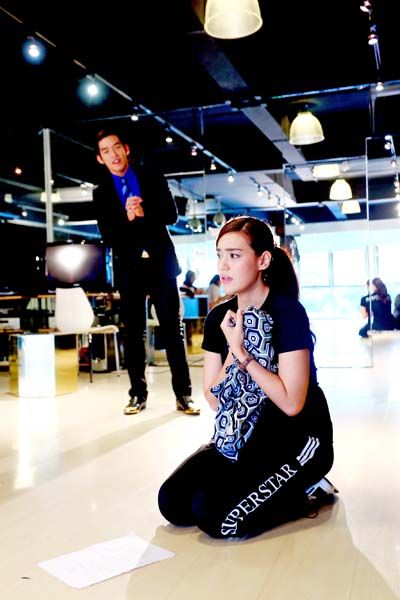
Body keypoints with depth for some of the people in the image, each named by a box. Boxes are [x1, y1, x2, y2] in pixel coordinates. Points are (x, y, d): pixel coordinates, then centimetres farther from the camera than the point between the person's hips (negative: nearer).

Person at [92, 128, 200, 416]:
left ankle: (183, 394, 4)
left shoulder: (152, 178, 6)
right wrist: (127, 218, -21)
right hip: (130, 267, 1)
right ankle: (138, 394, 13)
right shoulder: (101, 193, 6)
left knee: (173, 328, 0)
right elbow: (109, 237, -3)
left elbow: (172, 214, -2)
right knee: (133, 332, 4)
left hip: (161, 261, -1)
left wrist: (144, 213, -18)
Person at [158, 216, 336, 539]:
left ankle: (305, 494, 5)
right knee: (173, 503, -7)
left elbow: (292, 403, -23)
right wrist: (232, 352, -17)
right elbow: (214, 400, -2)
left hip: (296, 439, -6)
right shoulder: (219, 317, 1)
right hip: (244, 437, 7)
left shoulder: (289, 312, -18)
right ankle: (275, 488, 11)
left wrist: (242, 353, -22)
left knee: (215, 517, -20)